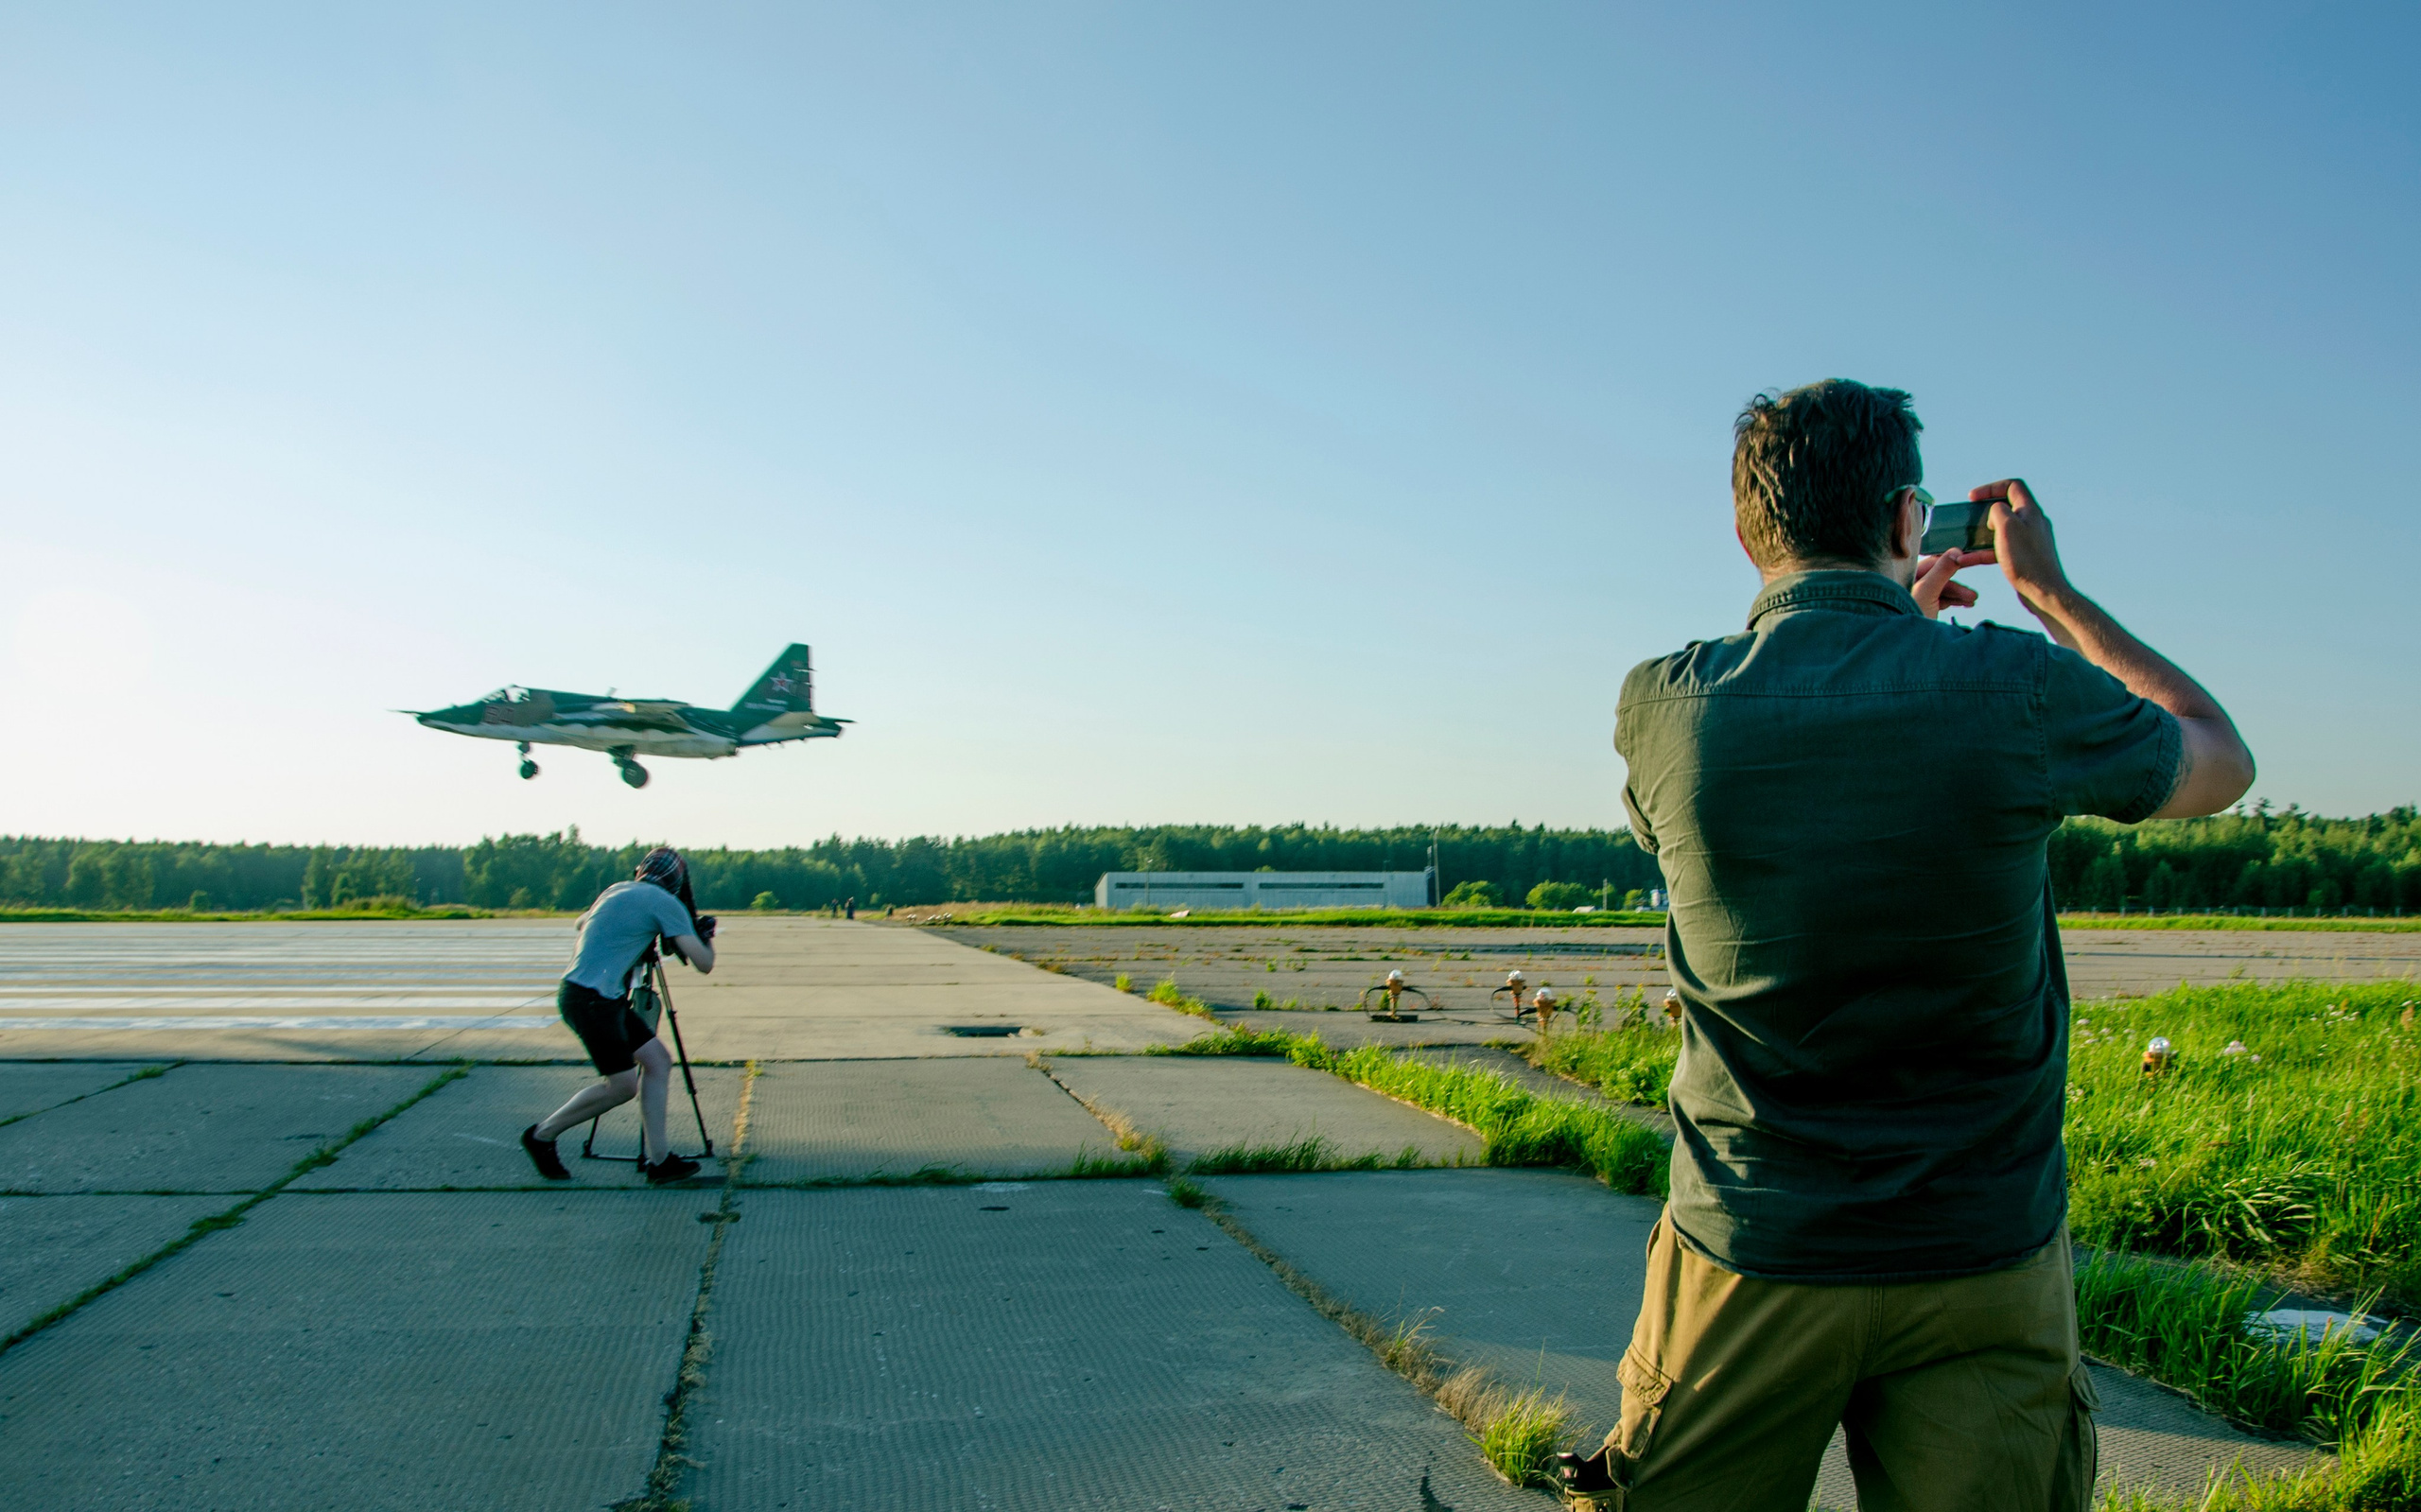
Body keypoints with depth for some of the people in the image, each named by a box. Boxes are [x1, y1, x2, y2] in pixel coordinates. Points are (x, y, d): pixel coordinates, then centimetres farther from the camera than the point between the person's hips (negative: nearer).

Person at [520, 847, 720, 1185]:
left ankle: (658, 1158, 6)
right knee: (623, 1085, -4)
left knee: (658, 1060, 6)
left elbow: (580, 923, 35)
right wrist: (705, 936, 12)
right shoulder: (666, 903, -8)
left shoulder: (617, 890, 16)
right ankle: (542, 1135, 12)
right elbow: (703, 963, -9)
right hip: (590, 1000, -9)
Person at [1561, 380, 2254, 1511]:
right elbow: (2220, 762, 10)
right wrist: (2049, 590, 17)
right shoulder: (2018, 691, -13)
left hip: (1750, 1255, 1)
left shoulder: (1660, 707, -9)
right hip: (1984, 1263, 0)